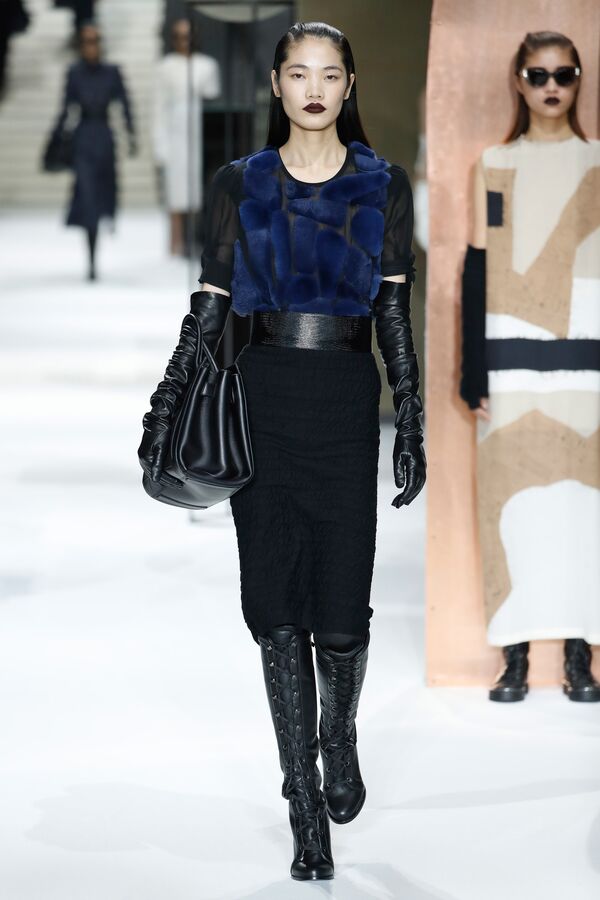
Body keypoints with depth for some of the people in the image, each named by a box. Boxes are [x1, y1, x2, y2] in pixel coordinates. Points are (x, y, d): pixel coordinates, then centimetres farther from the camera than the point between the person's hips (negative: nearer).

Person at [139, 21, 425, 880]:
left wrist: (411, 430, 1)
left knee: (340, 613, -3)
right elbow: (209, 306, 6)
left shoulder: (384, 186, 5)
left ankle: (339, 739, 30)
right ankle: (307, 809, 9)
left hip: (347, 403, -1)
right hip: (263, 399, 1)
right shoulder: (241, 184, 6)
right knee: (277, 611, 0)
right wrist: (163, 408, 0)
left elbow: (396, 316, 5)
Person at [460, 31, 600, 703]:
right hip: (512, 359, 0)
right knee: (513, 496, -3)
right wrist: (474, 372, -2)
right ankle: (514, 660, 0)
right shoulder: (493, 167, 9)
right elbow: (477, 271, 6)